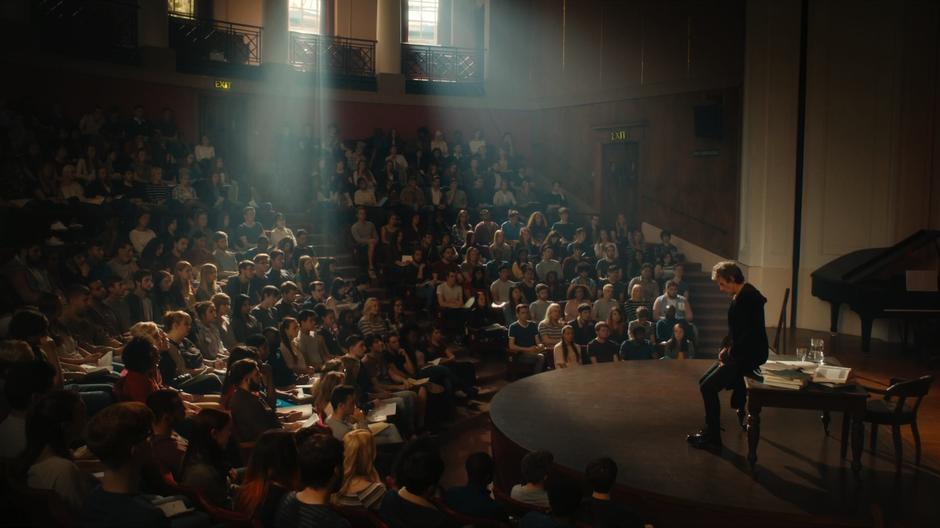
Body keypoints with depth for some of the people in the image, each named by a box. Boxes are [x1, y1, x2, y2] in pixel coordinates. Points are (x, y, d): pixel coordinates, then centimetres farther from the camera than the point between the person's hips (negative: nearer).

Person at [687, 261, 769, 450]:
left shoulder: (748, 297, -20)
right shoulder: (738, 296, 11)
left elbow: (748, 334, -24)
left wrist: (730, 357, -16)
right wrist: (726, 348, 6)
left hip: (749, 355, -10)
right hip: (738, 353, 10)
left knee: (708, 387, -14)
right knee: (705, 381, 11)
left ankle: (713, 439, -5)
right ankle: (711, 429, 19)